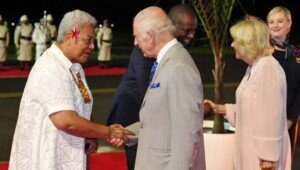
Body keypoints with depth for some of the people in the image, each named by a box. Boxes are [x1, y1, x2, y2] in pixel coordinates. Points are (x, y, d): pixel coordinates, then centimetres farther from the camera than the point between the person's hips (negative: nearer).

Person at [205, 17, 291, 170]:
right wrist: (218, 108, 14)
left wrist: (268, 157, -21)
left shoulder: (268, 69, -19)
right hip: (250, 148, 9)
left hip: (262, 150, -9)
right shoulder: (253, 68, 11)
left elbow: (272, 118, -21)